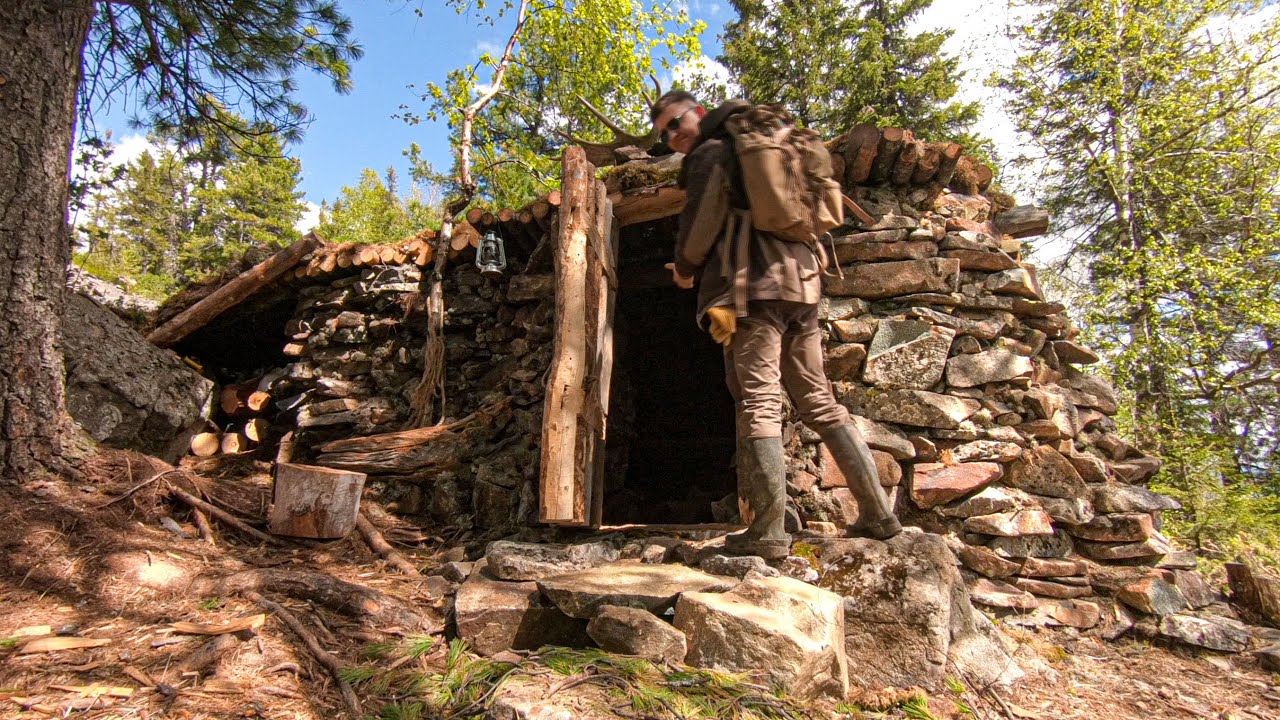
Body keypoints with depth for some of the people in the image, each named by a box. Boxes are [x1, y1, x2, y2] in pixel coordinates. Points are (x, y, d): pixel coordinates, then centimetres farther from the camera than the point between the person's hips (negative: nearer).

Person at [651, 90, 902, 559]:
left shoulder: (709, 154, 3)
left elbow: (700, 224, -4)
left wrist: (684, 269, 13)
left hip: (754, 286, -8)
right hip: (801, 280, 8)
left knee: (758, 404, -13)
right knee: (819, 401, 9)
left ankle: (768, 533, -17)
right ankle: (878, 514, 8)